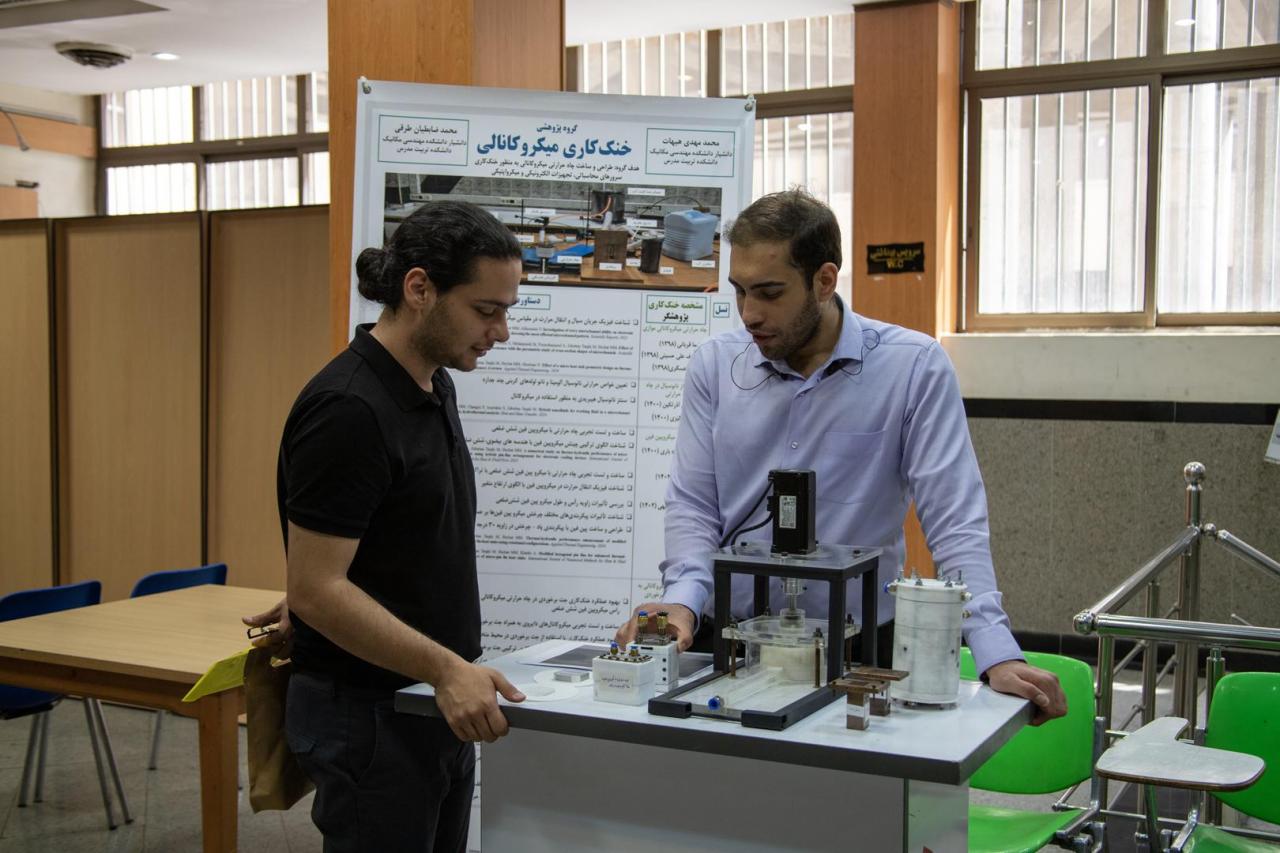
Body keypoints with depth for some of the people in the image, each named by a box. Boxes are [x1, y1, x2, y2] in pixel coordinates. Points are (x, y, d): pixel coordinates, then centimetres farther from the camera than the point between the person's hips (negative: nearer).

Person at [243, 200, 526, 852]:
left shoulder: (433, 387, 7)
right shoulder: (347, 409, -22)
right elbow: (316, 586, -24)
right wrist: (445, 668, -30)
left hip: (439, 705, 9)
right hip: (368, 716, -9)